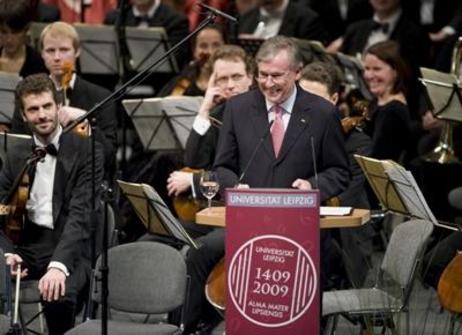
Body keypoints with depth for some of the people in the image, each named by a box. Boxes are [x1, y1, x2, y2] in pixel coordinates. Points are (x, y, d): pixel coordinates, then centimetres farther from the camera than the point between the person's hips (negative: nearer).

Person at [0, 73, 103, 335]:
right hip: (27, 248, 4)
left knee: (58, 295, -37)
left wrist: (59, 264, -29)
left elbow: (80, 213, -14)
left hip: (69, 250, -4)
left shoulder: (85, 151, -2)